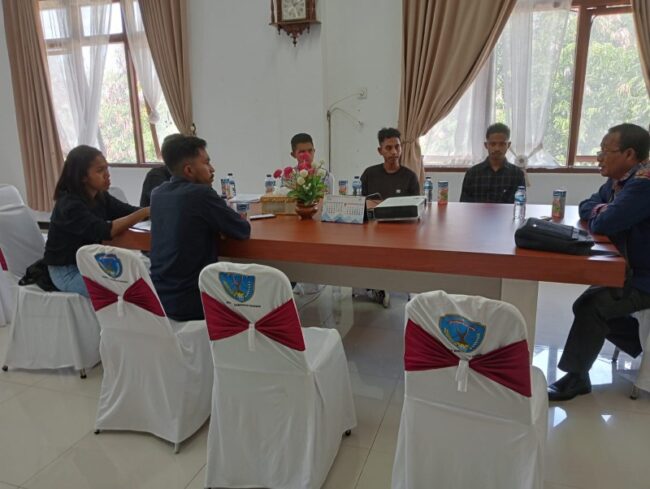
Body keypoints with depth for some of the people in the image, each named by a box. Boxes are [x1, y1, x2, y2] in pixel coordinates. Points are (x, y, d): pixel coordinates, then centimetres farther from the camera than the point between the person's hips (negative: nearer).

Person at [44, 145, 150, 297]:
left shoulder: (100, 197, 0)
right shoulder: (69, 205, -24)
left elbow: (129, 211, -8)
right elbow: (104, 231, -35)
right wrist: (144, 212, -41)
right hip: (67, 271, -7)